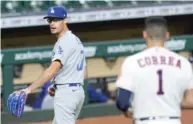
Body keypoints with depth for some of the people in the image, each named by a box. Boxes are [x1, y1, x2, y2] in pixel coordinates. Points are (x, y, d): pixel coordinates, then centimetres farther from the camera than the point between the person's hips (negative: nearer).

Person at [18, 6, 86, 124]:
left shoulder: (64, 42, -13)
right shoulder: (76, 40, 18)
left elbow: (52, 71, -25)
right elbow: (83, 72, 22)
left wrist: (30, 89, -31)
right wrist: (57, 86, 15)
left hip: (66, 92, -10)